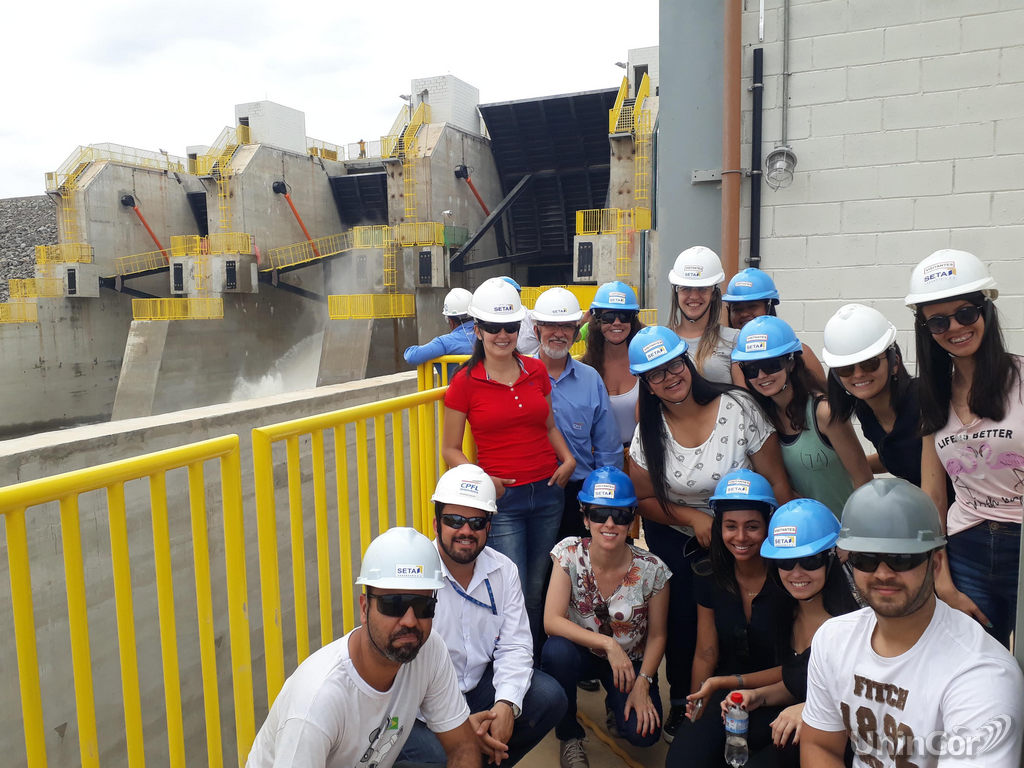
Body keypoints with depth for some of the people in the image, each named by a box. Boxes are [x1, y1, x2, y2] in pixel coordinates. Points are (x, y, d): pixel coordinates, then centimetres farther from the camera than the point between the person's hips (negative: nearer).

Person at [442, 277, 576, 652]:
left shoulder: (536, 371, 5)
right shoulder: (466, 381, -6)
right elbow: (450, 449, -1)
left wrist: (567, 458, 1)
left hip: (547, 493, 4)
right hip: (501, 500, -4)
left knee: (538, 591, 14)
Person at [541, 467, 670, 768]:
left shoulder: (652, 570, -18)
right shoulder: (570, 553, -19)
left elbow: (657, 635, -5)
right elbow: (552, 621, -25)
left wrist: (642, 683, -16)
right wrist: (607, 643, -32)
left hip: (630, 662, 0)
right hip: (582, 652, 0)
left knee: (643, 733, -21)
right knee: (556, 651, -33)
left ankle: (617, 705, 17)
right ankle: (570, 735, -5)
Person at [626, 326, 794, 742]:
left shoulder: (738, 407, -17)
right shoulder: (648, 432, -9)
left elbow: (777, 482, -12)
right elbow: (645, 500, 0)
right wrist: (693, 517, -15)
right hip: (676, 540, 1)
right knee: (682, 618, 1)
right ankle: (681, 703, 29)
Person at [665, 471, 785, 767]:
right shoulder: (710, 582, -2)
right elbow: (705, 655, 4)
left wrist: (725, 683, -18)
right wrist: (696, 708, -9)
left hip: (776, 700, -2)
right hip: (726, 698, 2)